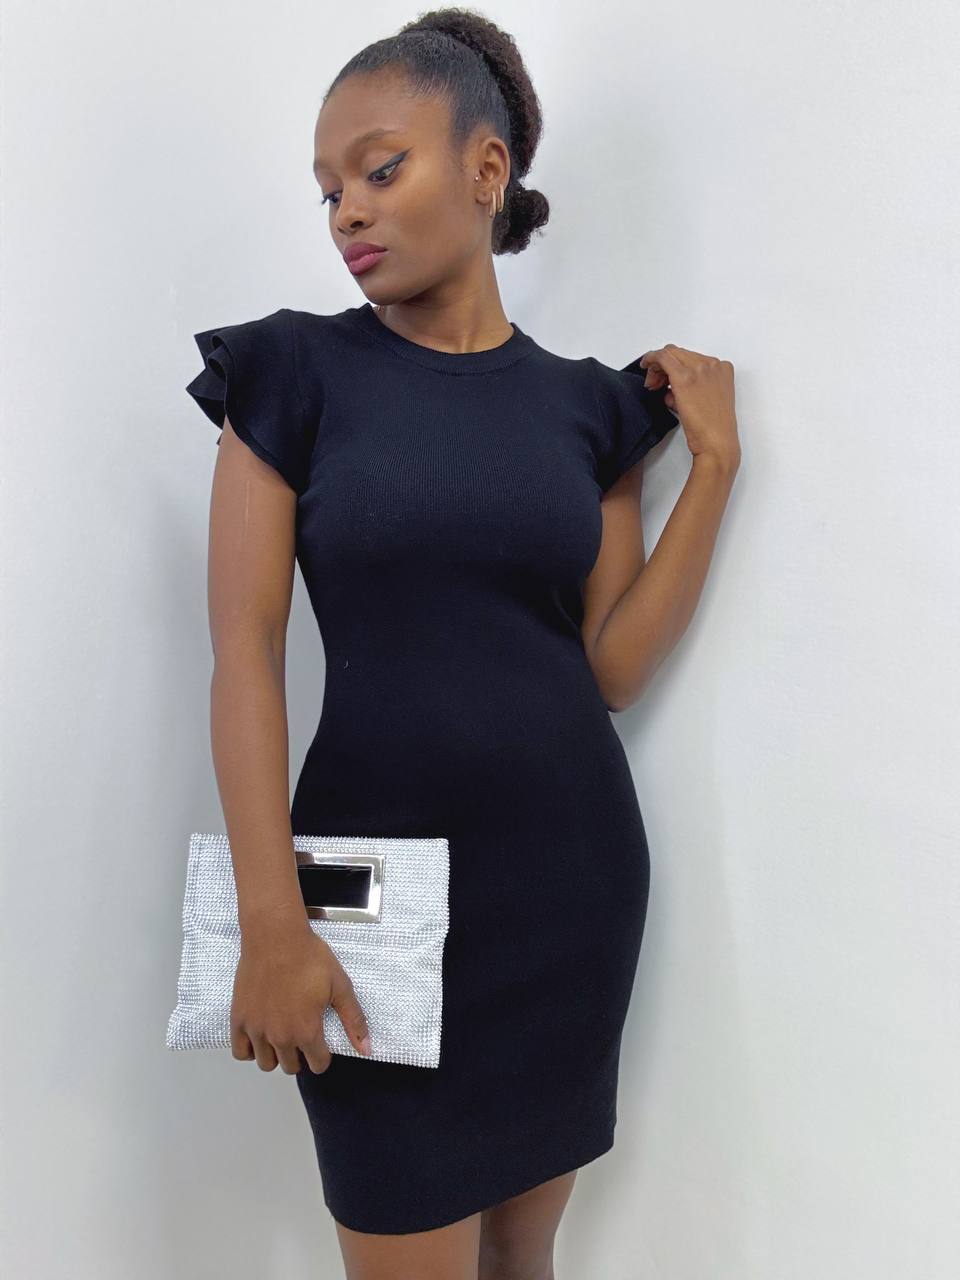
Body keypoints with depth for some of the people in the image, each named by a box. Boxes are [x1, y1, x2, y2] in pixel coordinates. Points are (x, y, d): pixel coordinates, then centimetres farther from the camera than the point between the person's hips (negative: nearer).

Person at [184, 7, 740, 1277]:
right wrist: (272, 923, -14)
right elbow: (245, 651, -8)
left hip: (571, 871, 3)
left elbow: (615, 666, 0)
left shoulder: (585, 403, 4)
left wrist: (714, 462, -5)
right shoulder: (297, 373, -3)